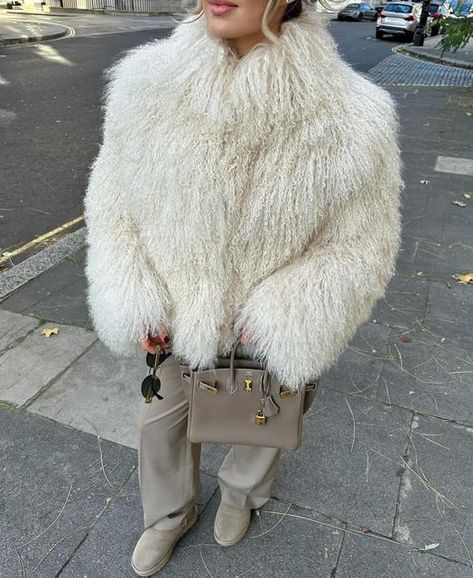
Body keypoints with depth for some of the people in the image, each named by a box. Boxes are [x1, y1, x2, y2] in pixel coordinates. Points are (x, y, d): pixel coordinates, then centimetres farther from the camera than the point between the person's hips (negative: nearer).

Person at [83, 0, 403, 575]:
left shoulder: (351, 118, -25)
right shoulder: (148, 84, -18)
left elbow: (360, 246, -13)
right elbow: (113, 200, -6)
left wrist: (281, 317, -22)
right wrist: (134, 302, -16)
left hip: (267, 329, -1)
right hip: (175, 316, 2)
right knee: (162, 415, 23)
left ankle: (241, 488, 63)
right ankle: (170, 512, 57)